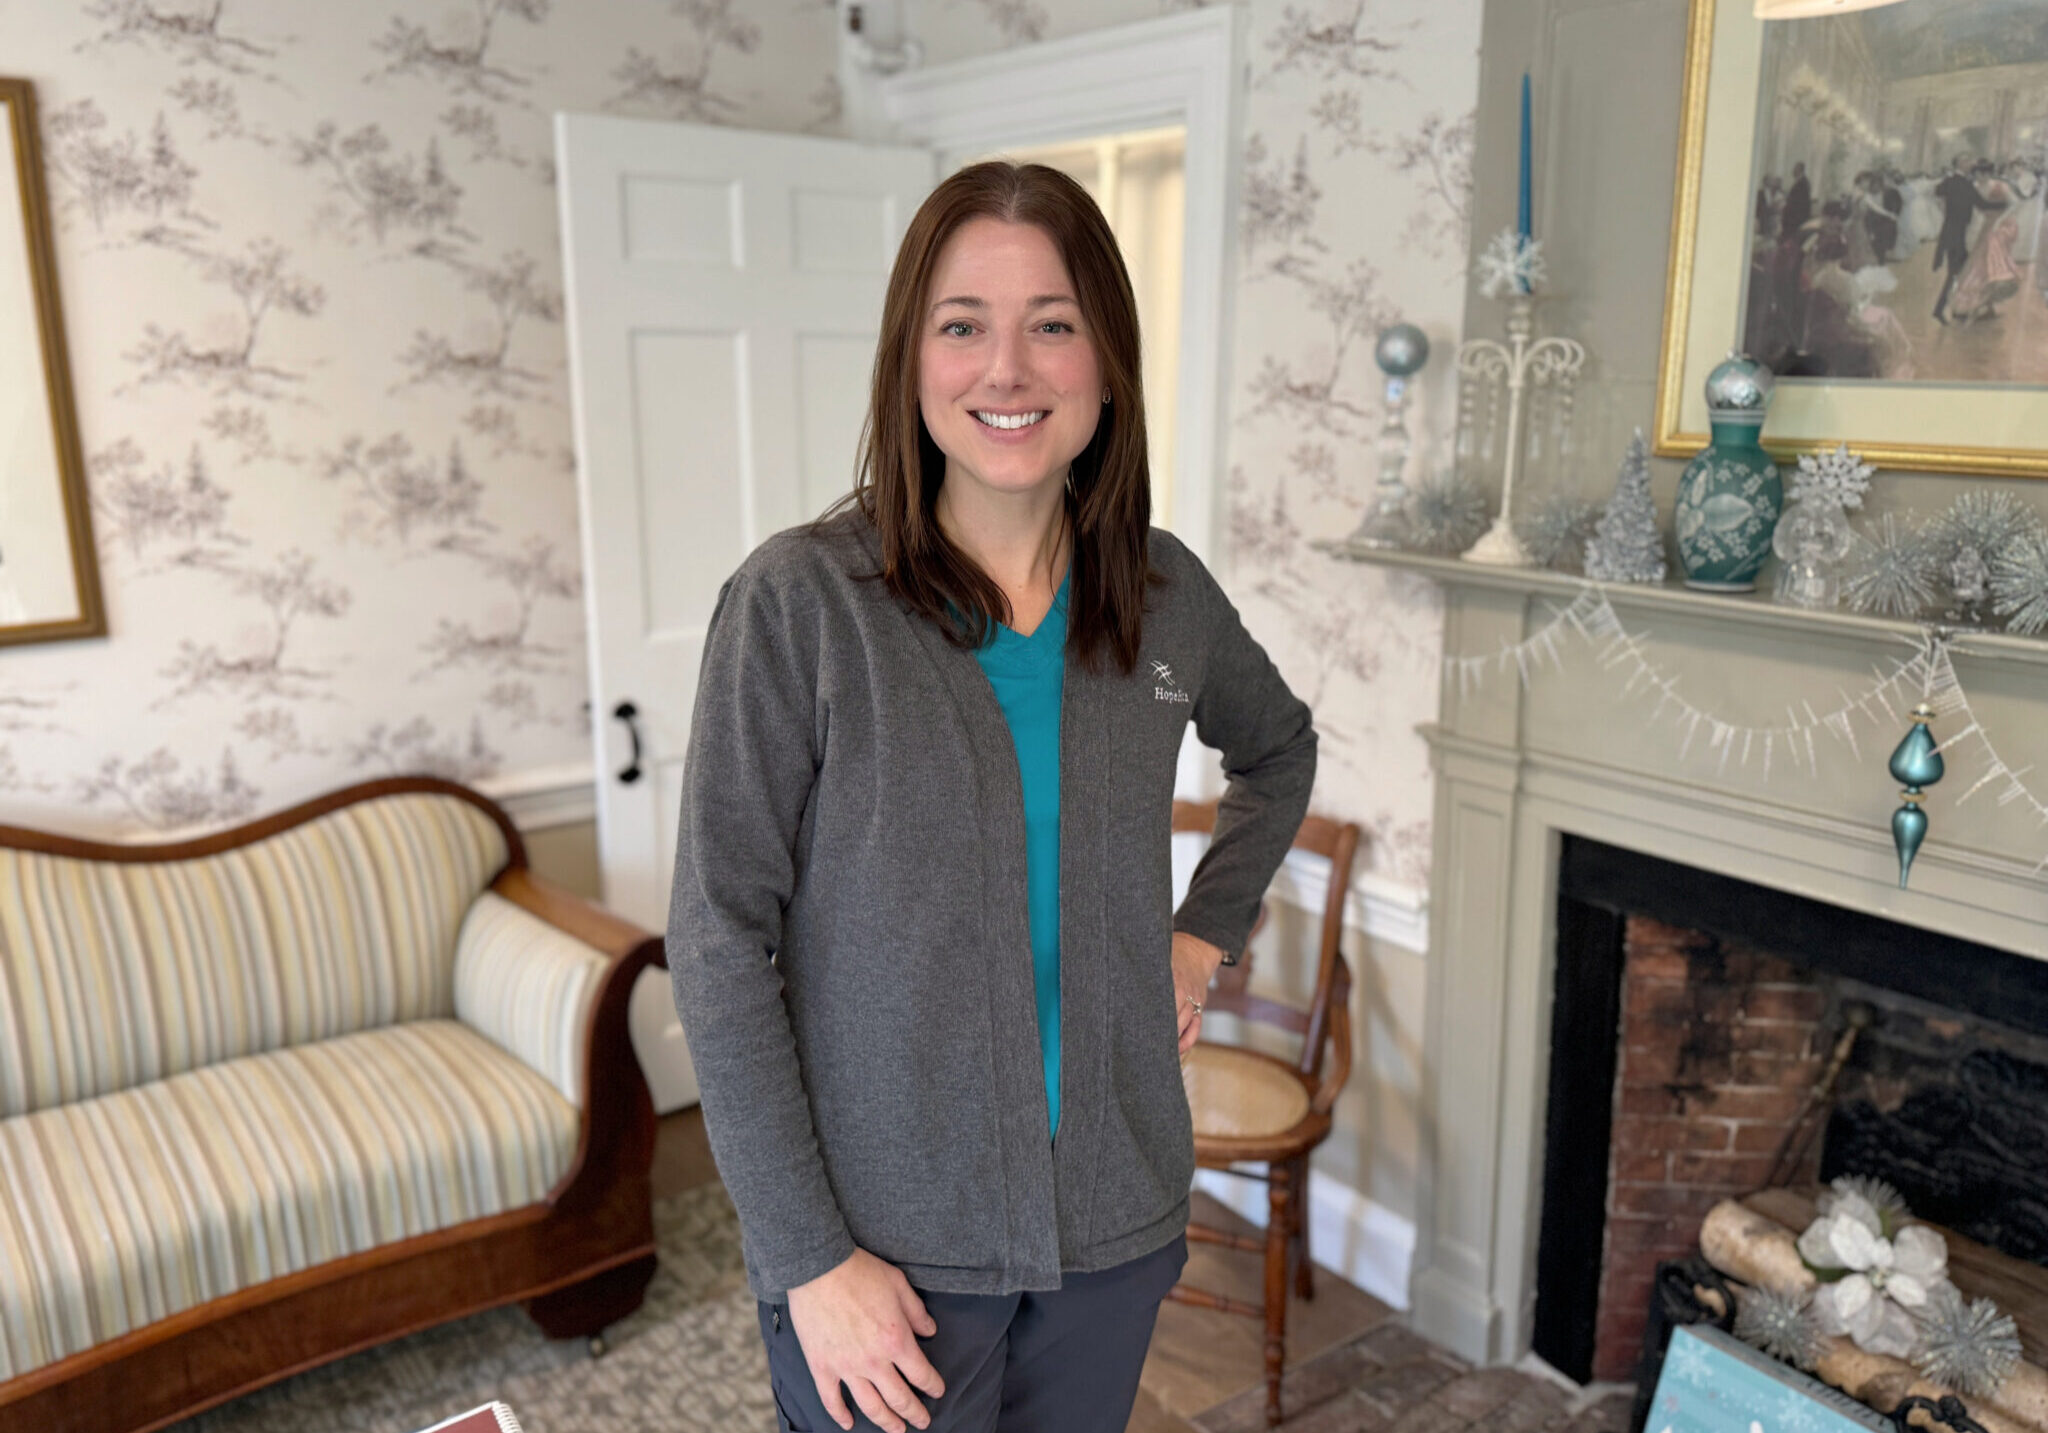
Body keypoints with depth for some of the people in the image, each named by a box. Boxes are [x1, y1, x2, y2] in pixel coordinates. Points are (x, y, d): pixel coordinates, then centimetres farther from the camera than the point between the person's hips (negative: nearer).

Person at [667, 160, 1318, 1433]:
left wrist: (1209, 932, 6)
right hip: (884, 1238, -4)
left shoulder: (1165, 594, -3)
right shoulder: (800, 602, -15)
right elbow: (720, 946, -14)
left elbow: (1281, 752, 19)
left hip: (1114, 1219, 4)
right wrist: (809, 1257, -14)